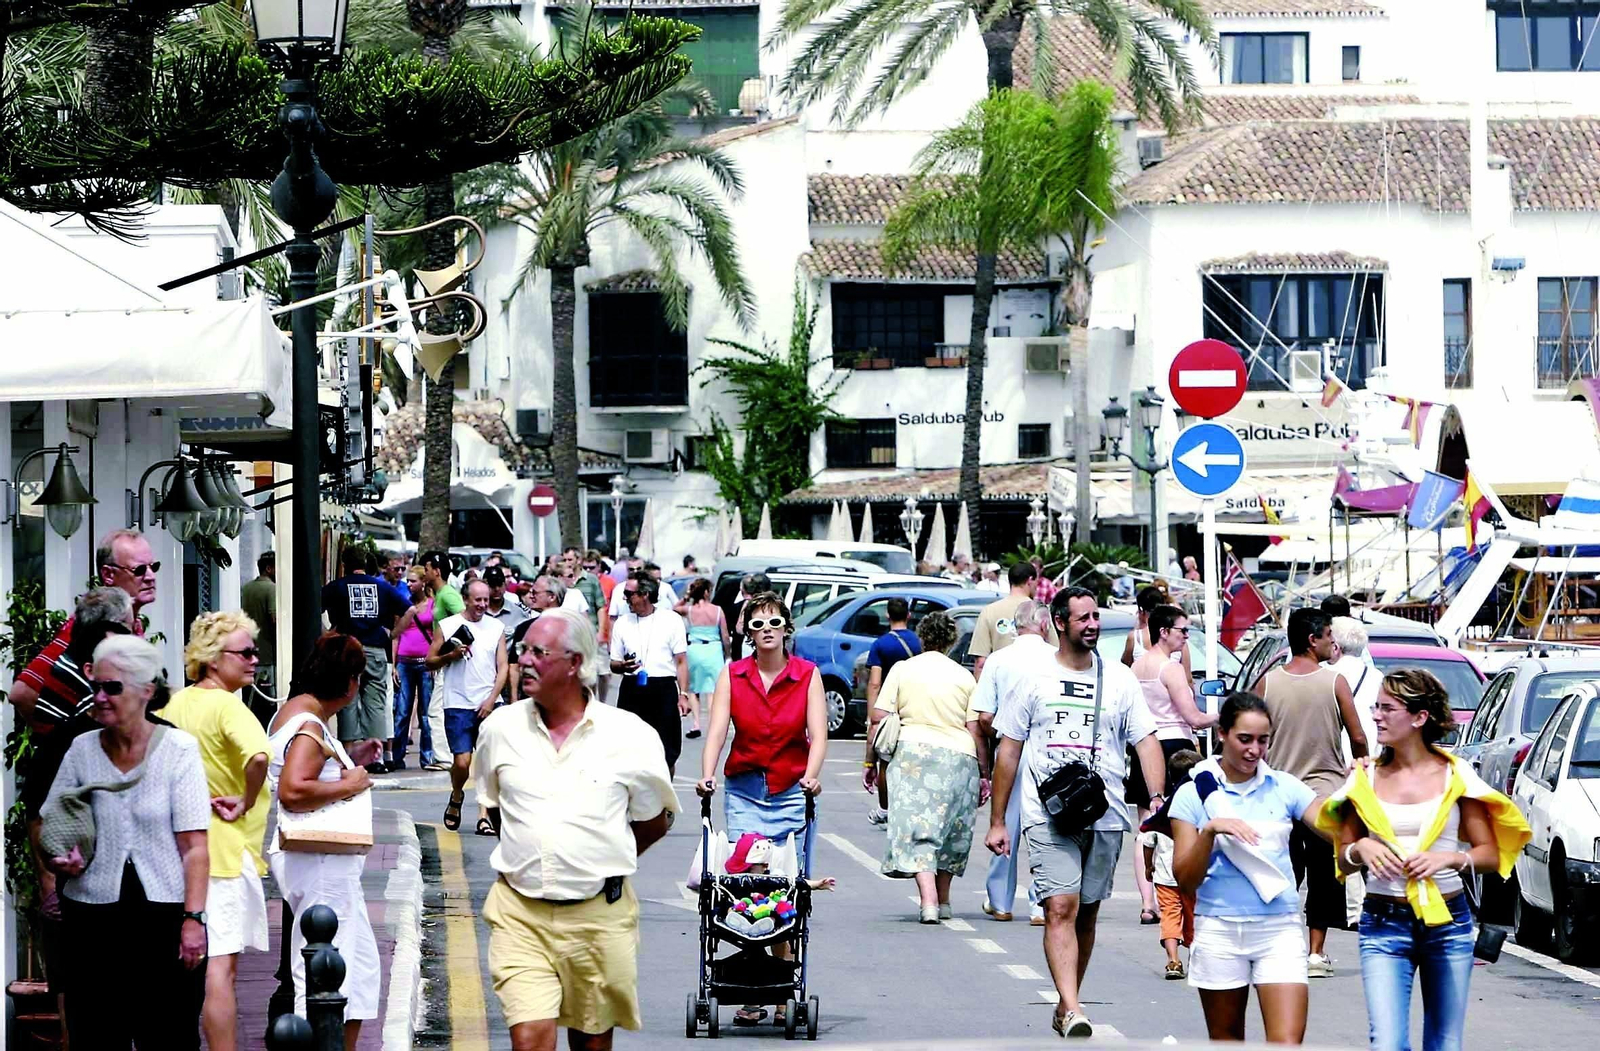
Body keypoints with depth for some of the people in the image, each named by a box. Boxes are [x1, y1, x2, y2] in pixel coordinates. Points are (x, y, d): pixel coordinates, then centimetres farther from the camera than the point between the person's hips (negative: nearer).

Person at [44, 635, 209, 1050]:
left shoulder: (178, 749, -1)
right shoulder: (82, 749, 8)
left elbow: (194, 845, -5)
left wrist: (193, 918, -13)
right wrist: (56, 858, -5)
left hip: (164, 914, -3)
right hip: (92, 916, 3)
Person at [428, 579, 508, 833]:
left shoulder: (497, 628, 8)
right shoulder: (447, 626, 3)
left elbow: (502, 668, 6)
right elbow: (430, 661, 5)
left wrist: (490, 701, -5)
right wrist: (451, 656, -14)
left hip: (489, 706, 1)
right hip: (458, 705, -1)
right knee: (462, 762, -7)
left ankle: (484, 817, -2)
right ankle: (456, 798, 22)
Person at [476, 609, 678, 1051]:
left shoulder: (629, 736, -4)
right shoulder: (501, 728, 3)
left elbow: (655, 822, 10)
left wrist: (600, 861, 9)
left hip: (599, 915, -1)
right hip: (519, 913, 1)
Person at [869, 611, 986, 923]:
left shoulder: (902, 669, 5)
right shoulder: (964, 677, 7)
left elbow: (878, 719, 0)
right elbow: (976, 730, 3)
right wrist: (984, 774, 10)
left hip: (912, 752, -2)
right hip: (959, 757, 2)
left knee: (917, 831, -7)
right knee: (950, 833, 17)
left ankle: (929, 901, -22)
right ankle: (943, 900, 25)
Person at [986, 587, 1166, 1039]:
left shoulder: (1119, 679, 9)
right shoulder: (1035, 677, 5)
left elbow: (1146, 741, 4)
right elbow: (1009, 750, 9)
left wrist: (1157, 797, -13)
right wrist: (997, 821, 8)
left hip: (1106, 816, 3)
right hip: (1048, 815, -3)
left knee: (1087, 914, 9)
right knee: (1060, 908, -16)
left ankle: (1065, 1006, 22)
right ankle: (1072, 1009, -26)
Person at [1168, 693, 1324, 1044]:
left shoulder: (1284, 787, 5)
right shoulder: (1195, 794, 0)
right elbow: (1185, 879, -4)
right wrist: (1211, 831, -19)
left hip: (1280, 927, 0)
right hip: (1219, 932, 0)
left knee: (1287, 1041, -13)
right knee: (1225, 1042, 10)